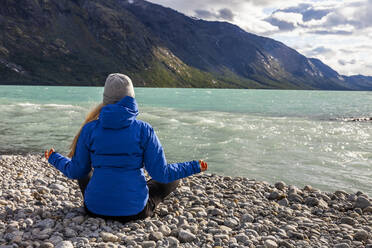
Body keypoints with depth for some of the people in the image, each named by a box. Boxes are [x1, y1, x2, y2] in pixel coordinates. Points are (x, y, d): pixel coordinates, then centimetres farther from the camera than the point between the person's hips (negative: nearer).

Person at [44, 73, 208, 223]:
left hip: (95, 208, 2)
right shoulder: (144, 130, -11)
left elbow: (76, 172, 3)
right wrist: (194, 167, 6)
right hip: (135, 211, -1)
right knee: (173, 179, 22)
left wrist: (54, 159, 24)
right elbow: (161, 173, -9)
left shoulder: (90, 129, -7)